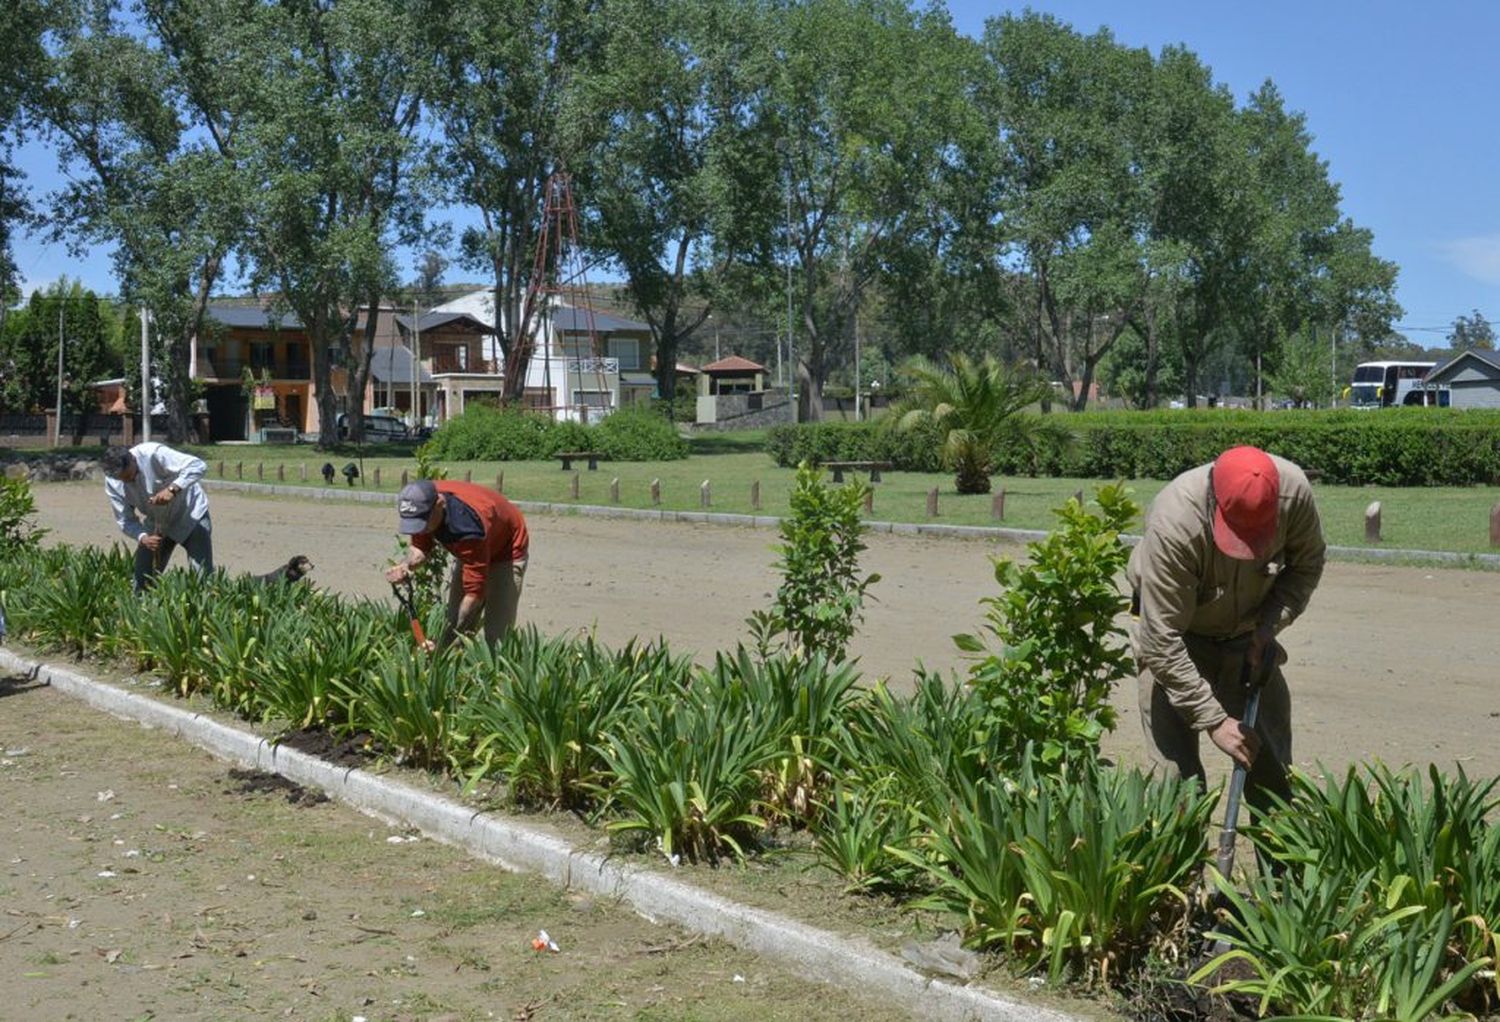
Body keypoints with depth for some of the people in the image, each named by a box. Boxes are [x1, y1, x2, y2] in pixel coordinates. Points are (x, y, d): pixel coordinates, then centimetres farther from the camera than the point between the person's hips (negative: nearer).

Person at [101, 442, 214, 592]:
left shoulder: (153, 455, -30)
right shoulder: (112, 483, -14)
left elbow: (198, 465, -36)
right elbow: (125, 520, -9)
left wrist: (172, 489, -49)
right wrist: (142, 538, -29)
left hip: (189, 515, -5)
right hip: (156, 522, 5)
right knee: (142, 580, 0)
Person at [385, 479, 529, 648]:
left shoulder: (466, 527, -43)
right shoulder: (423, 502, -24)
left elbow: (475, 592, -39)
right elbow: (420, 546, -6)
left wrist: (446, 642, -41)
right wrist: (405, 565, -30)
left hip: (506, 551, -7)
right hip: (470, 551, 7)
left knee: (496, 635, -14)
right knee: (455, 623, -1)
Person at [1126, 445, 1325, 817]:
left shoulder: (1293, 490, -25)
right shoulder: (1173, 524, -36)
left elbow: (1307, 564, -2)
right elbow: (1162, 640, -31)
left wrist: (1269, 625, -16)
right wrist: (1214, 720, -28)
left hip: (1249, 636, 4)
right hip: (1179, 640, -4)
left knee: (1272, 769, 6)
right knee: (1177, 775, -11)